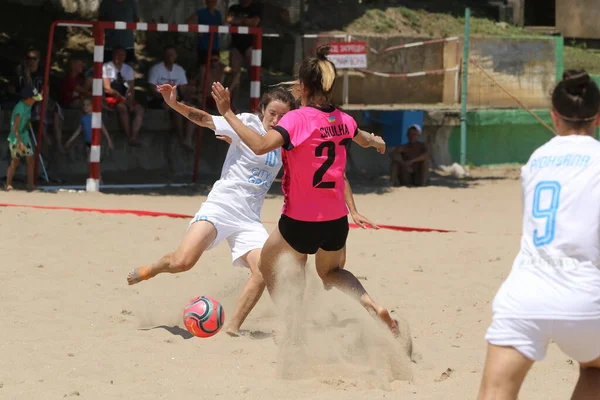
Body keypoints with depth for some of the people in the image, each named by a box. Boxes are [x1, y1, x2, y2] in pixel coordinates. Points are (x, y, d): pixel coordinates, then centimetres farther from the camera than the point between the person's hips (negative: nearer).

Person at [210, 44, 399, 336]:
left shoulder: (297, 119, -18)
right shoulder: (343, 121, 3)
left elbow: (260, 145, -34)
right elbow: (363, 139, 27)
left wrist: (228, 114, -26)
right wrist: (376, 142, 52)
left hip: (301, 221, -6)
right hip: (337, 219, 6)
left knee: (268, 264, 20)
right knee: (331, 271, 30)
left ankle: (295, 325, 9)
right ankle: (375, 308, 7)